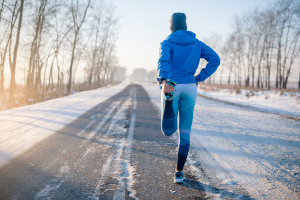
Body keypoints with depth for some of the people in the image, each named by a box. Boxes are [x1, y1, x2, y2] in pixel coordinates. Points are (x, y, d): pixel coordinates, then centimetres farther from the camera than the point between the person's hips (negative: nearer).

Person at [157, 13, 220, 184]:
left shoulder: (167, 43, 3)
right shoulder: (197, 43, 13)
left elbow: (164, 61, -19)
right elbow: (215, 59, 2)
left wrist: (163, 81, -36)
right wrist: (199, 78, 4)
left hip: (171, 86, -2)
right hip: (190, 88, 2)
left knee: (168, 130, 3)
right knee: (185, 132, 11)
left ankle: (169, 102, -31)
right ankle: (179, 172, 10)